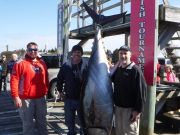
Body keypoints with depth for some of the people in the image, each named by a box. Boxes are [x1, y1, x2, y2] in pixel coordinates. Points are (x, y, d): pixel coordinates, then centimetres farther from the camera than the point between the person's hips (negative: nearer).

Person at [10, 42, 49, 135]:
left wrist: (46, 91, 11)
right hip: (26, 99, -4)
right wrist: (16, 97, -15)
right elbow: (14, 80, -11)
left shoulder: (42, 63, 9)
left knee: (42, 122, 17)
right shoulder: (20, 63, -7)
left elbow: (46, 79, 14)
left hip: (40, 98, 5)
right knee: (28, 124, 7)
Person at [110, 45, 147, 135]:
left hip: (130, 109, -7)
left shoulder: (135, 70, -15)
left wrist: (138, 110, -20)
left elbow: (141, 91, -19)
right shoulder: (117, 69, 7)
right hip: (118, 107, 7)